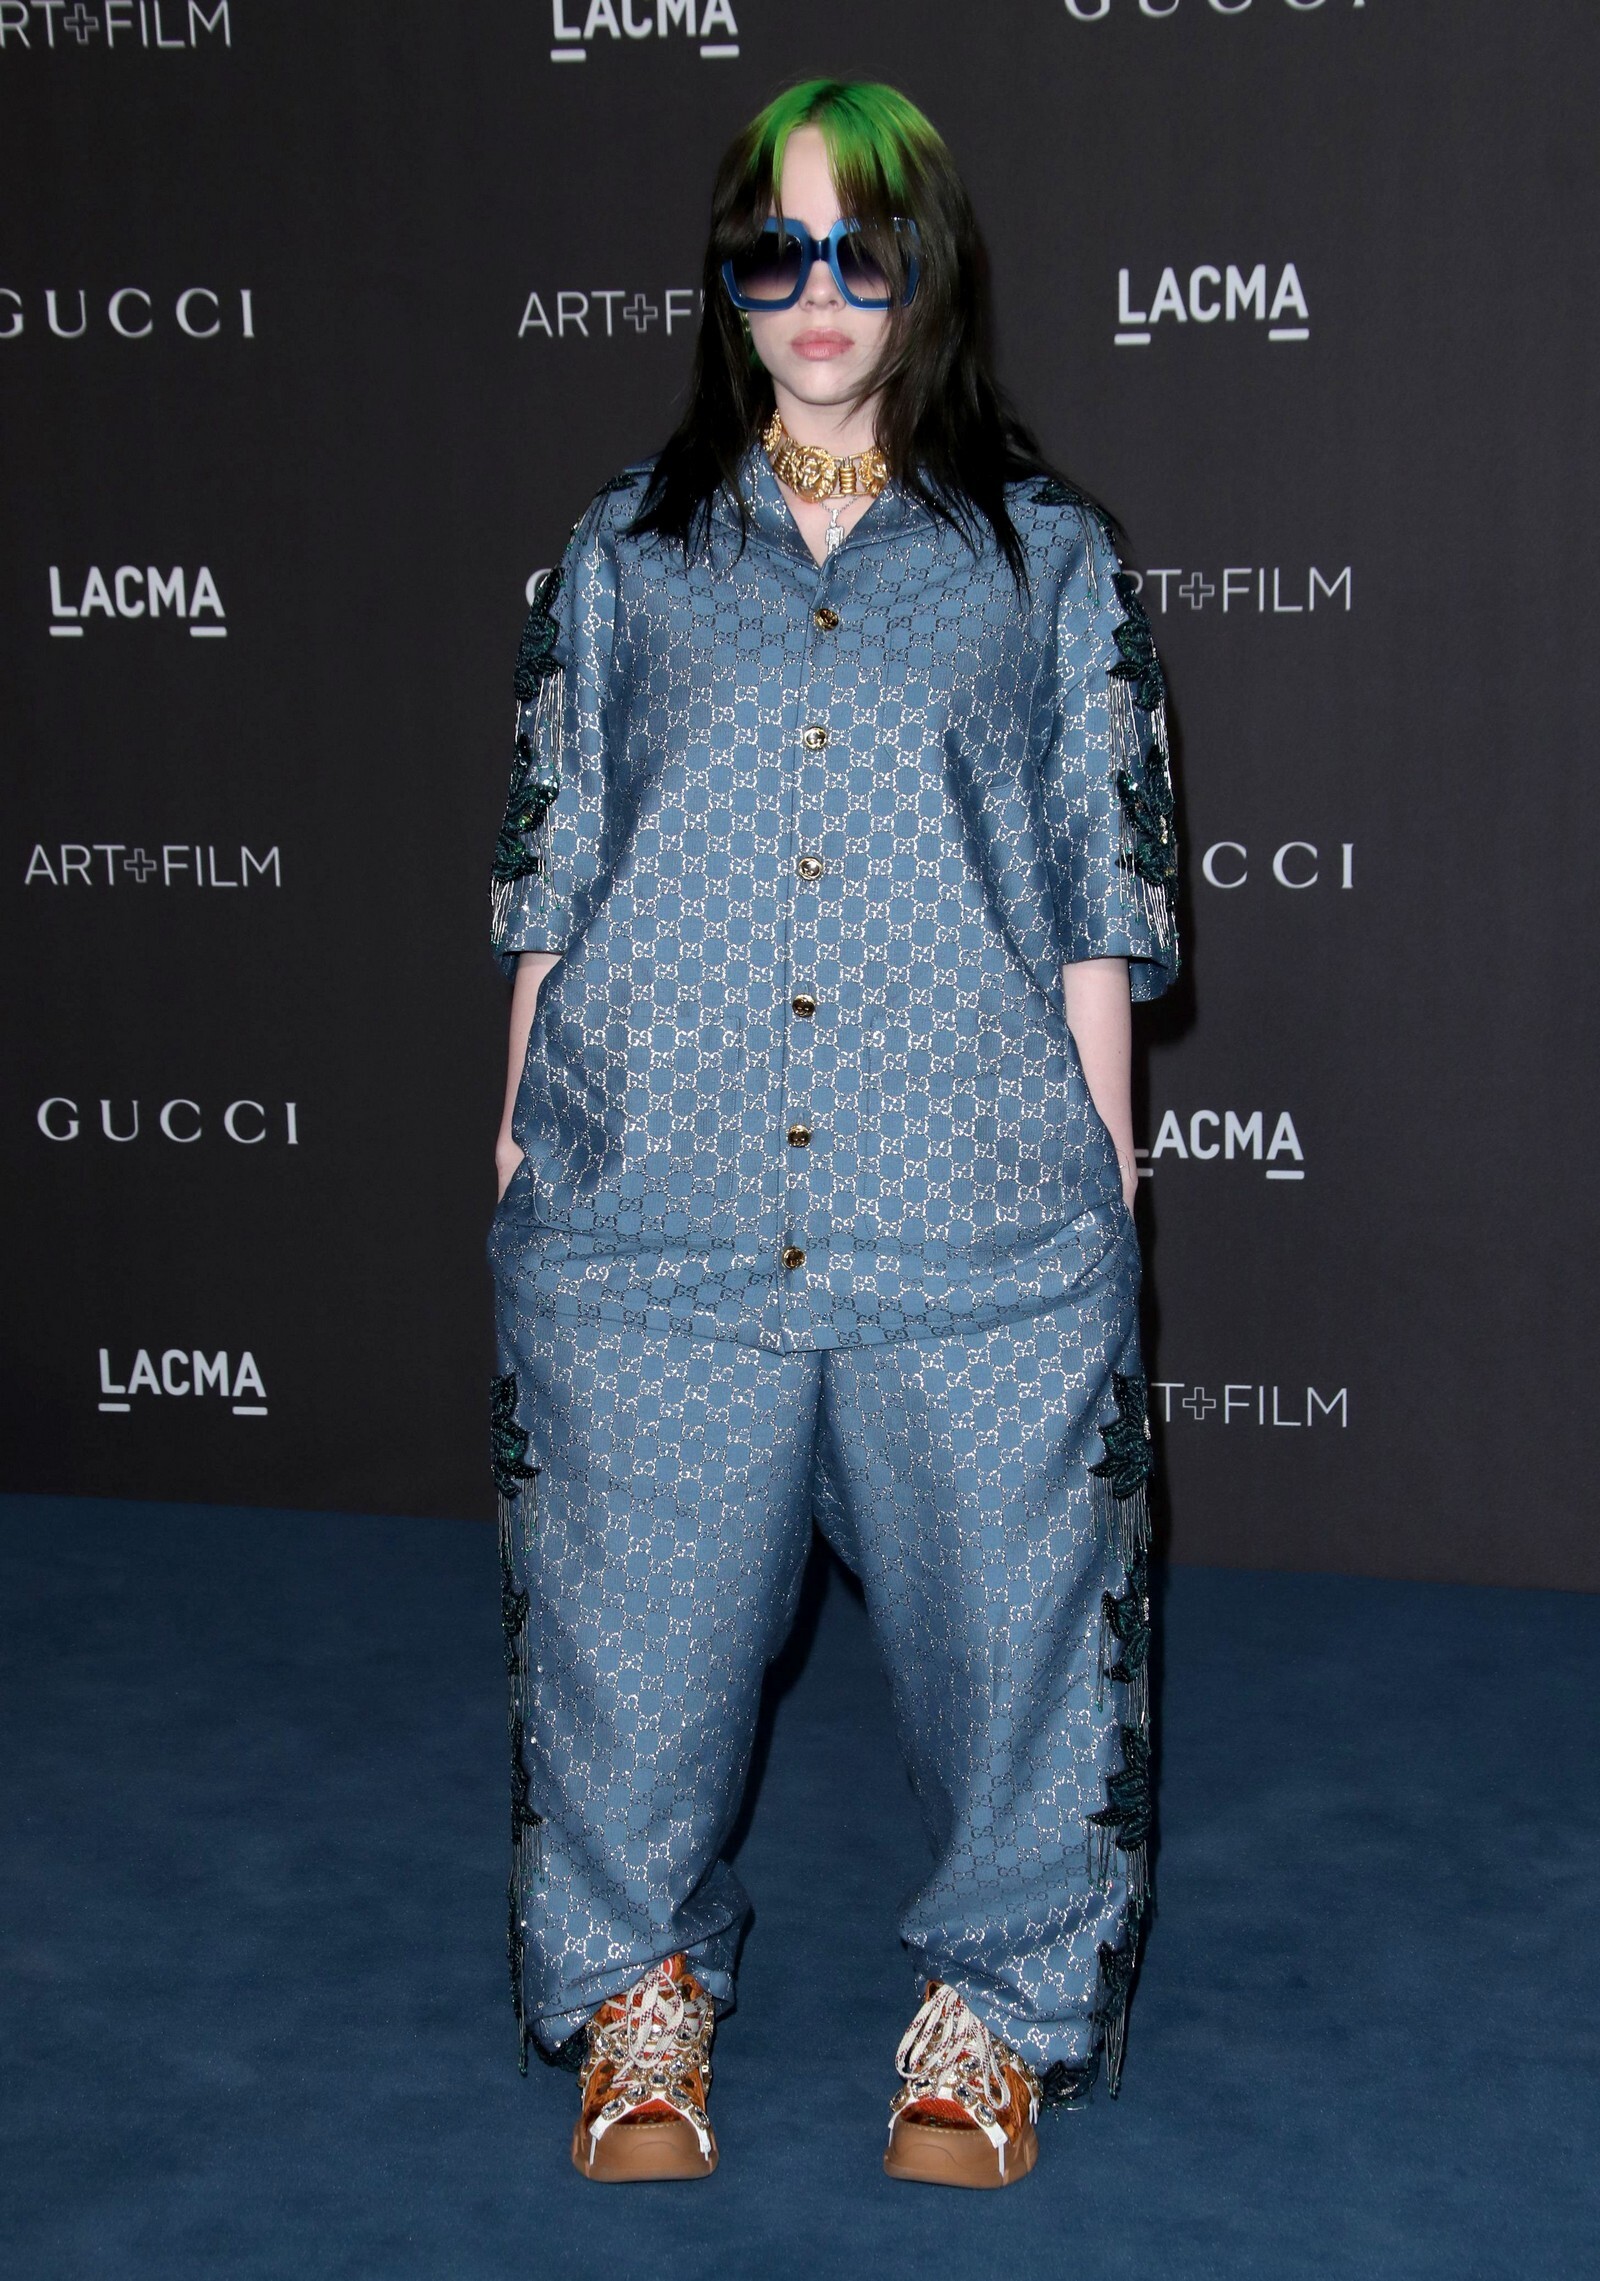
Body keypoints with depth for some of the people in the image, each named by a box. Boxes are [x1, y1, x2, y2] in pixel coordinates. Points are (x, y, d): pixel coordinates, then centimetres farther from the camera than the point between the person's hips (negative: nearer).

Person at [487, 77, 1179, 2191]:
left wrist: (1103, 1153, 2)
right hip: (647, 1203, 1)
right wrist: (519, 1129, 8)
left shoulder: (1047, 553, 9)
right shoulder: (626, 549, 11)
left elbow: (1101, 886, 7)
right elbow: (548, 867, 11)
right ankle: (641, 1978, 30)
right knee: (637, 1609, 8)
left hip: (978, 1217, -1)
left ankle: (994, 1988, 27)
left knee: (1002, 1611, 4)